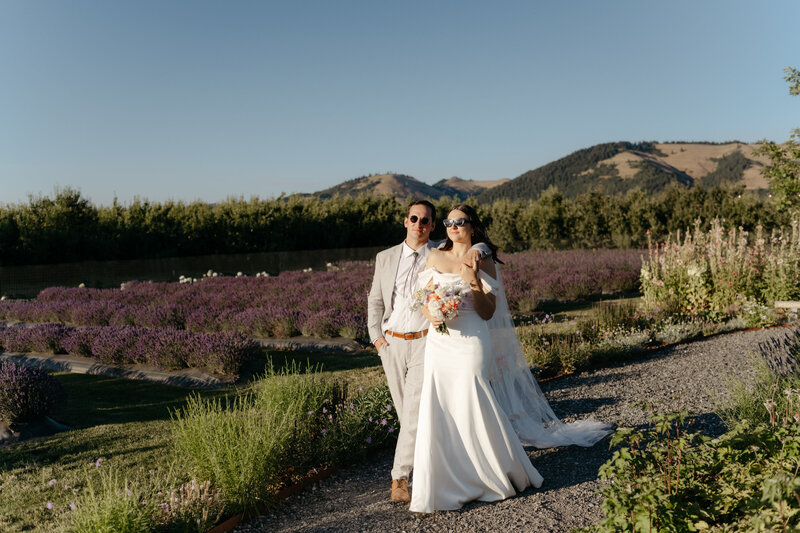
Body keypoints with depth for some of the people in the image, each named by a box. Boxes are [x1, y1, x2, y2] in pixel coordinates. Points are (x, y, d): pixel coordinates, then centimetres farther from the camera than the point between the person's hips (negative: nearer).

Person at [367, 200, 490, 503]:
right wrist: (375, 335, 4)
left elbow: (482, 245, 7)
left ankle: (399, 478, -5)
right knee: (404, 410, 10)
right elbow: (375, 299, 16)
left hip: (425, 343, -4)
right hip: (391, 344, 4)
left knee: (415, 410, -10)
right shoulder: (385, 258, 12)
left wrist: (477, 251, -17)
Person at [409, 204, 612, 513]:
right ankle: (439, 490, 16)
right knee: (437, 415, 3)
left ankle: (506, 475, 22)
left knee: (472, 412, -1)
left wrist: (474, 283, -17)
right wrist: (431, 316, -8)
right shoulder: (436, 258, 9)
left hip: (471, 343, -3)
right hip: (439, 343, 3)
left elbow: (487, 312, -4)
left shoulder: (484, 264, 1)